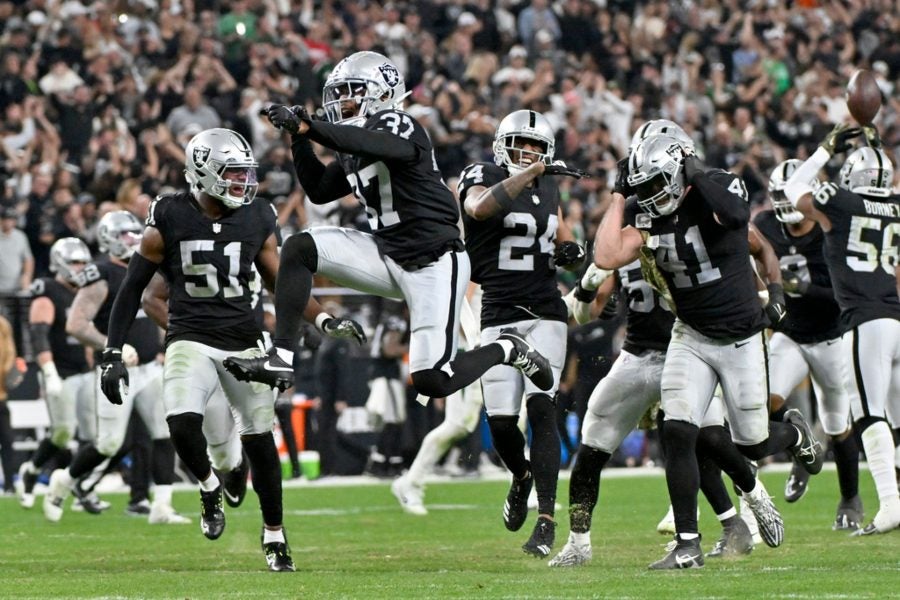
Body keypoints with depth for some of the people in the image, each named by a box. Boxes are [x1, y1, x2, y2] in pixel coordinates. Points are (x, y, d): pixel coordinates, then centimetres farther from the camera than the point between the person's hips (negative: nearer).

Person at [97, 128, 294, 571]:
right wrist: (112, 355, -3)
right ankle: (209, 486, 6)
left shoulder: (257, 220, 2)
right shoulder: (169, 219, -6)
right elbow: (133, 288, 0)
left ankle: (274, 534, 20)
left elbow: (280, 284, 12)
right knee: (182, 422, -25)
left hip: (244, 342, 2)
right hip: (190, 340, -2)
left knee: (260, 439, 2)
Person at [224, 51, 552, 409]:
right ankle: (282, 359, -13)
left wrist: (308, 127, -45)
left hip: (434, 262, -8)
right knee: (299, 249, -10)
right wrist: (298, 137, 5)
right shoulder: (354, 142, 11)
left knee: (432, 383, -13)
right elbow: (319, 191, 17)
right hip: (387, 255, 8)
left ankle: (507, 349, 15)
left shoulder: (397, 126, -15)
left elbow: (370, 145, -37)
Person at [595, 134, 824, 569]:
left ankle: (795, 434, 45)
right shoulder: (646, 215, -5)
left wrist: (697, 175, -30)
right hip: (691, 337, 3)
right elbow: (606, 257, -18)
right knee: (677, 435, -14)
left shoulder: (721, 188, -15)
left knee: (752, 445, 7)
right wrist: (619, 199, -12)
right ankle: (687, 545, -7)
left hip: (741, 340, -3)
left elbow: (734, 215, -39)